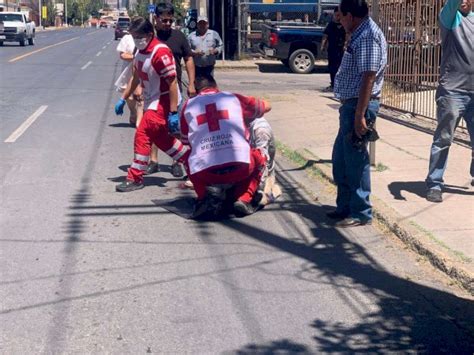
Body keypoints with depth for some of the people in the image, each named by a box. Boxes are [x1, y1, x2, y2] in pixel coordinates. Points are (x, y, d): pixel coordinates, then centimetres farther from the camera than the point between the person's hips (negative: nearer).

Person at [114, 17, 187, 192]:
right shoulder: (141, 52, 6)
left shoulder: (160, 53, -22)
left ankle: (135, 178, -5)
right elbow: (136, 78, 19)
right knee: (161, 138, 16)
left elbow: (172, 83, -23)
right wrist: (123, 99, 18)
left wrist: (173, 112, -24)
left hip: (162, 102, -9)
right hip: (151, 102, 10)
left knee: (143, 135, -13)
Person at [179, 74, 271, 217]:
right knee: (259, 158, 31)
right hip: (240, 168, -1)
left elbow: (186, 141, 27)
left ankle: (201, 199, 15)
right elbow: (267, 106, 32)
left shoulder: (188, 106, 17)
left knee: (189, 158, 34)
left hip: (203, 173, 1)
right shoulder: (234, 98, 17)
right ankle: (244, 199, 12)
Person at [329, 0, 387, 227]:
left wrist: (360, 115, -24)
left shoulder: (368, 36, -16)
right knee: (340, 159, 17)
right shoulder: (360, 34, 16)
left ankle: (361, 213, 6)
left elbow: (369, 77, -22)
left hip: (359, 105, -10)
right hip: (350, 104, 10)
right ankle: (345, 206, 28)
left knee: (355, 160, -3)